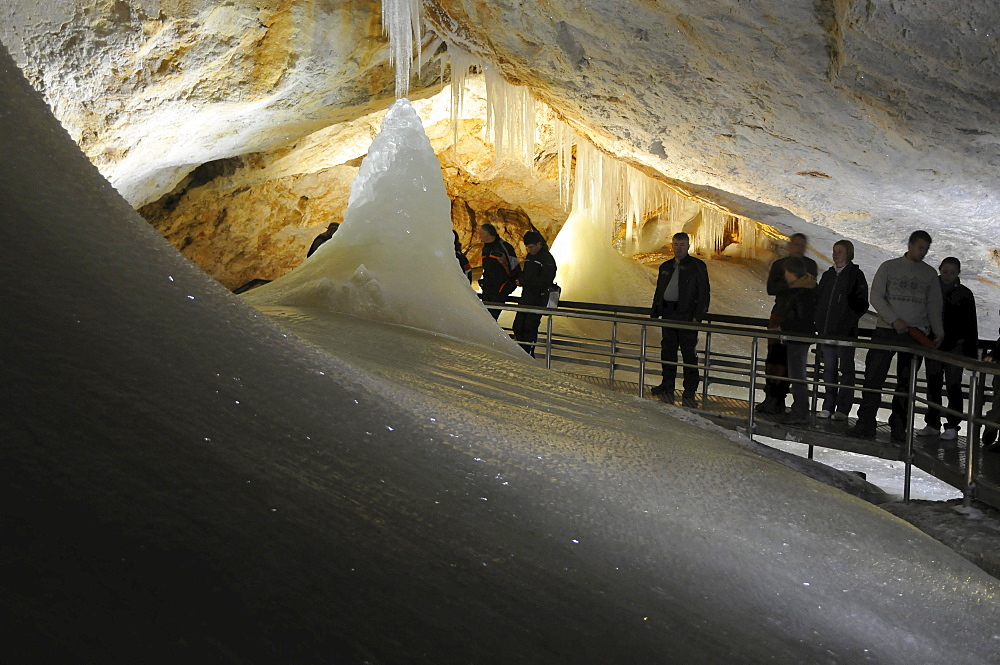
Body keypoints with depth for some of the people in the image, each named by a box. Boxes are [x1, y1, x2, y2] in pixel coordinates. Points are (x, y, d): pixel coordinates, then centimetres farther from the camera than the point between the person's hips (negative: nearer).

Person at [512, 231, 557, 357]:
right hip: (526, 296, 8)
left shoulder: (547, 259, -10)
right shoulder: (529, 256, 16)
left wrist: (525, 281, -21)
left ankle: (528, 355, 1)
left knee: (530, 327, -7)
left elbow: (546, 280, -18)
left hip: (538, 298, -8)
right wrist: (520, 277, 3)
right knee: (518, 325, 6)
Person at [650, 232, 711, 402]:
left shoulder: (697, 266, -1)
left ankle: (690, 388, 3)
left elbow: (704, 292, -5)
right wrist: (654, 312, 15)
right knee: (667, 350, 10)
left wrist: (698, 315, -14)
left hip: (687, 316, -6)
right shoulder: (665, 267, 17)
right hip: (668, 314, 6)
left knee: (688, 352, -3)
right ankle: (667, 385, 19)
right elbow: (659, 291, 23)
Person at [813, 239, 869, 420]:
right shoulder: (828, 275, 16)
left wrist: (849, 321, -12)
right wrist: (820, 323, 10)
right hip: (827, 330, 6)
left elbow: (862, 304, -4)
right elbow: (818, 301, 20)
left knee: (845, 369, -2)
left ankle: (843, 408, 0)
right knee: (829, 369, 8)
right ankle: (828, 406, 14)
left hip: (846, 331, -6)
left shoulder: (856, 275, -1)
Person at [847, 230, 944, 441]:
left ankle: (899, 428, 7)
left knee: (906, 383, 2)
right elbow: (876, 297, -1)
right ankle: (866, 425, -2)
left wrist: (938, 332, 3)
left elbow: (934, 306, 15)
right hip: (886, 330, -1)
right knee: (873, 378, -5)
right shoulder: (889, 267, 6)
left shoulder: (930, 274, 13)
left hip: (916, 333, 2)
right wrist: (894, 320, -12)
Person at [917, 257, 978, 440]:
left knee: (953, 386, -1)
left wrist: (972, 353, -5)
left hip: (955, 347, -3)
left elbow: (971, 326, -1)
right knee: (933, 385, 8)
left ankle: (952, 427, 4)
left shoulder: (964, 294, -1)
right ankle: (932, 424, 16)